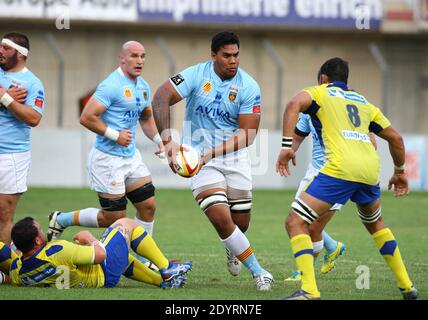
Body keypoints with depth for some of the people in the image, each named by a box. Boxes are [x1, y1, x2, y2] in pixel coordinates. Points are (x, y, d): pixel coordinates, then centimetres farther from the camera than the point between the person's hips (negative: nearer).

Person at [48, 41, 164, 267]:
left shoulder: (143, 87, 10)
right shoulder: (111, 86, -18)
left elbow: (146, 118, 28)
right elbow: (87, 118, -23)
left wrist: (158, 139, 11)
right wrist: (115, 135, -20)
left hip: (131, 156, 8)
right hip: (108, 158, -8)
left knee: (148, 205, 4)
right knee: (113, 217, -3)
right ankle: (61, 220, 15)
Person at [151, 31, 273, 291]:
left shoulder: (249, 87, -10)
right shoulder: (197, 75, -11)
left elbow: (247, 134, -13)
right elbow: (161, 98, -20)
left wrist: (213, 152, -25)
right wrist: (168, 141, -31)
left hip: (235, 157, 2)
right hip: (200, 158, -2)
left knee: (241, 222, 6)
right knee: (221, 218, -17)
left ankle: (233, 249, 45)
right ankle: (258, 271, -2)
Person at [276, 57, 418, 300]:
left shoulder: (318, 92, 16)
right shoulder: (364, 103, 30)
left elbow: (294, 105, -8)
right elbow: (395, 138, 30)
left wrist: (287, 147, -11)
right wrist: (400, 171, 44)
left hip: (340, 170, -6)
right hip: (370, 170, 6)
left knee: (296, 223, -3)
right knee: (375, 223, 33)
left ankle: (309, 291, -20)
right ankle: (407, 286, 32)